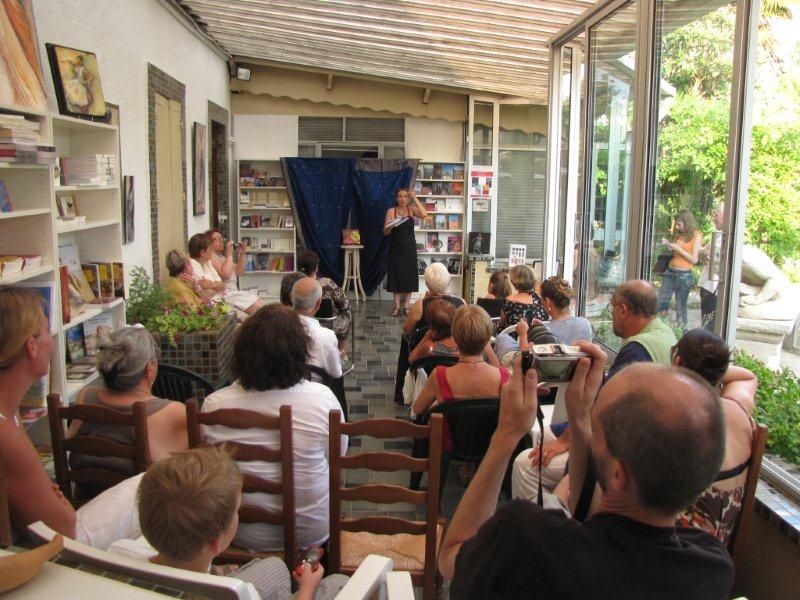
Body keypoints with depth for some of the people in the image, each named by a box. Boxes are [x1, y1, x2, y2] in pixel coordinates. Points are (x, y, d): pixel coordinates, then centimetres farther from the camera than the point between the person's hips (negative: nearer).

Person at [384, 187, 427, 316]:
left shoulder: (412, 209, 1)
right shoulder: (391, 211, -1)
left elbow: (424, 215, -20)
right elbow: (385, 232, -3)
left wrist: (415, 199, -17)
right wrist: (390, 226, -24)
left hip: (409, 247, 1)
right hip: (395, 248, 0)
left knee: (409, 275, 2)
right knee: (396, 275, 3)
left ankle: (406, 305, 11)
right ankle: (397, 306, 12)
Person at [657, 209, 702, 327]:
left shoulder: (696, 235, -6)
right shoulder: (679, 234, 11)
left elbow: (694, 259, -11)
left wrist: (678, 248, -15)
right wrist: (668, 245, 1)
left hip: (684, 276, -6)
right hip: (670, 272, 6)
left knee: (680, 308, 0)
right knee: (661, 303, 4)